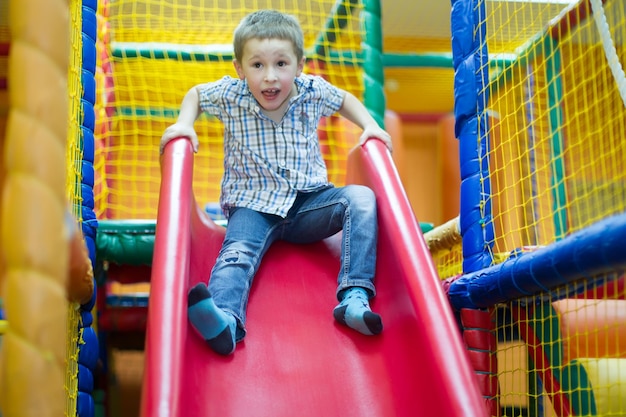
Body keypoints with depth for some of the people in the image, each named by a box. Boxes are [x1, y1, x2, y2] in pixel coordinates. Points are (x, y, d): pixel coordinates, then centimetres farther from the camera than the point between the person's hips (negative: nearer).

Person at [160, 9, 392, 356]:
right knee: (238, 251, -31)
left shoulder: (313, 91, -5)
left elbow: (344, 99, 19)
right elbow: (196, 94, 16)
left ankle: (354, 297, -32)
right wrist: (184, 125, -2)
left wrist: (370, 126, 4)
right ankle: (225, 322, -59)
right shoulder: (230, 96, -7)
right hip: (253, 205, -2)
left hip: (308, 200, 2)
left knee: (361, 199, -21)